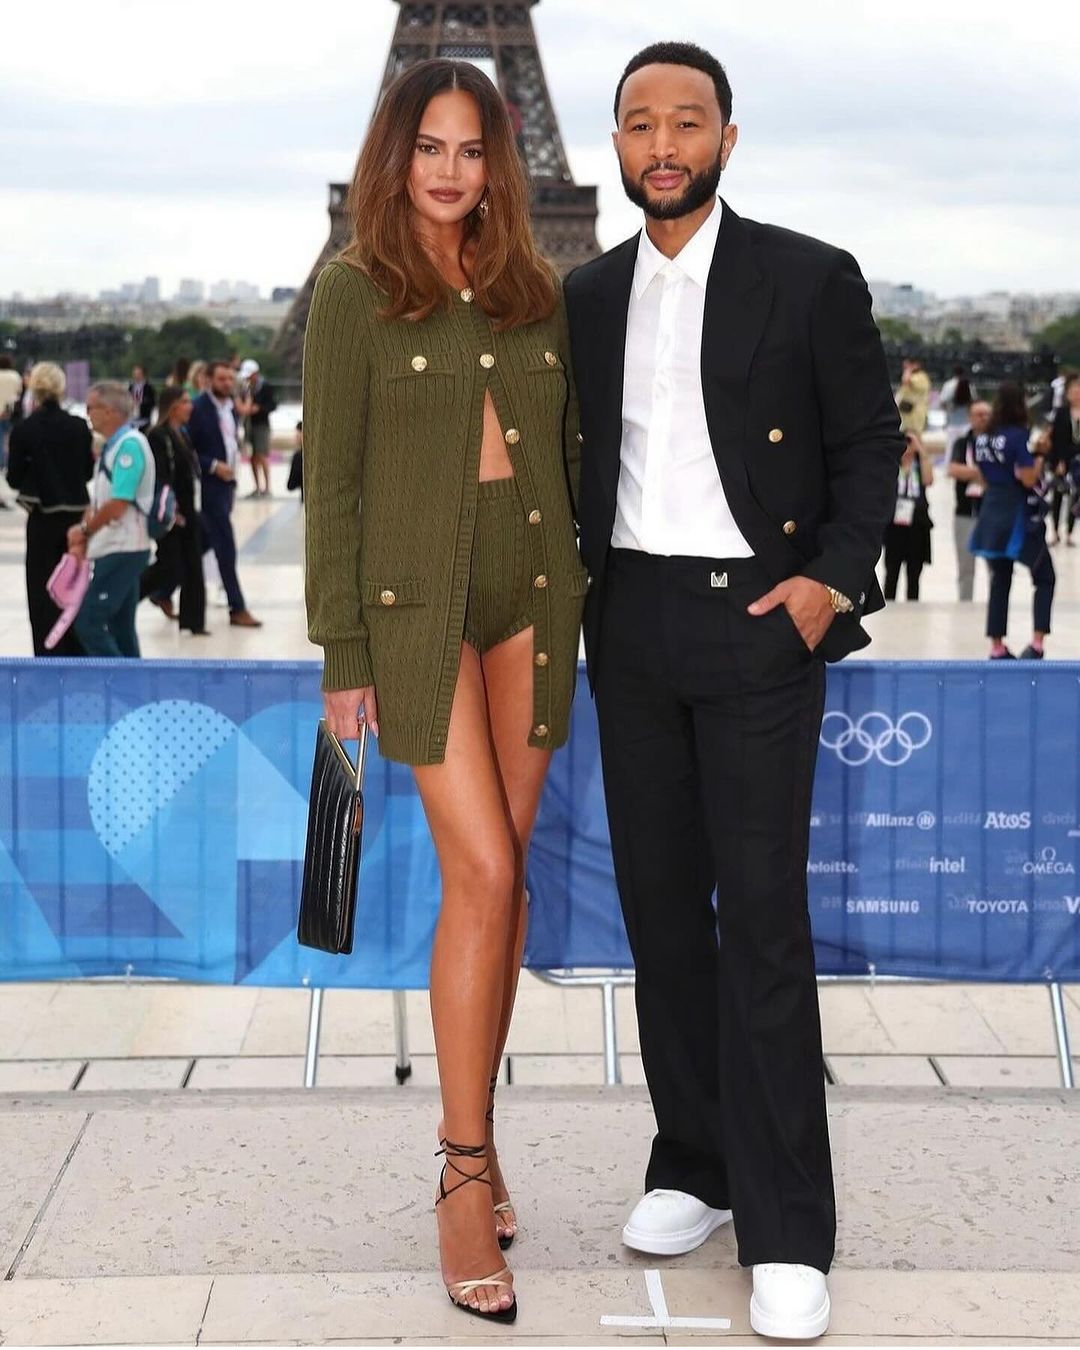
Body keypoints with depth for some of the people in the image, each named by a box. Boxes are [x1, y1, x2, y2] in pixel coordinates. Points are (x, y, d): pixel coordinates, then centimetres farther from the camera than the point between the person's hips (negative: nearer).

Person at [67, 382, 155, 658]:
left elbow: (117, 506, -21)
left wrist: (83, 530, -6)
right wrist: (81, 539, 3)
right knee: (120, 628, 13)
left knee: (89, 624, -12)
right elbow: (97, 500, 17)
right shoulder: (110, 446, 14)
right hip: (112, 550, 10)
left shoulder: (130, 445, -16)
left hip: (123, 550, -10)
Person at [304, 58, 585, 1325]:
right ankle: (467, 1174, -2)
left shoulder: (531, 290, 10)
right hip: (417, 603, -4)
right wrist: (342, 654, -7)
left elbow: (565, 451, 14)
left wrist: (580, 597, 8)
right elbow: (330, 482, -4)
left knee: (502, 874, 6)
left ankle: (473, 1132, 19)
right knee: (482, 872, -11)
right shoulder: (353, 293, -2)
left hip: (531, 597, 4)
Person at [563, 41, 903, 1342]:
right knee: (659, 900, 8)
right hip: (630, 623, 5)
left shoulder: (810, 278, -2)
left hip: (756, 618, -4)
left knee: (761, 916, -7)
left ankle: (786, 1229, -1)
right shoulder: (588, 295, 10)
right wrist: (580, 581, 3)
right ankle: (694, 1164, 20)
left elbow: (869, 443, -1)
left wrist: (835, 578, -13)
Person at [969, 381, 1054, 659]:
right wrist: (1040, 456, -2)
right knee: (1045, 577, 7)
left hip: (991, 512, 6)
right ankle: (1037, 641, -6)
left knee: (999, 581, 13)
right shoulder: (1019, 436, -15)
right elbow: (1028, 478, -18)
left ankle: (997, 647, 13)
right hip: (1019, 515, -6)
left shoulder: (982, 438, 6)